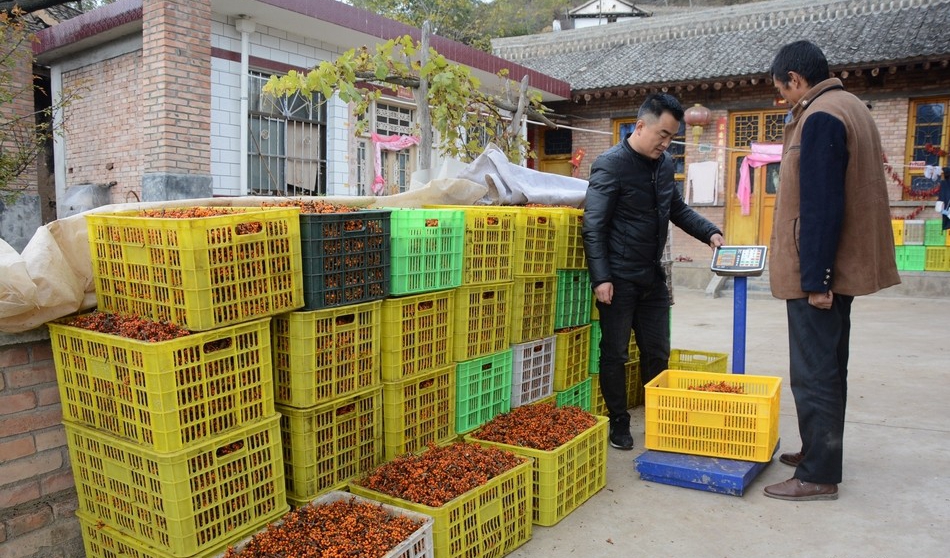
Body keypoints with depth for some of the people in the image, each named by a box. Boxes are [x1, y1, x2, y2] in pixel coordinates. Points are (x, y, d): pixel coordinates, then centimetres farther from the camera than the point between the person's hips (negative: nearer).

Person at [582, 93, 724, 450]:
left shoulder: (665, 163, 9)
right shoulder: (611, 164, -13)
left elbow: (678, 209, 23)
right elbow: (594, 226, -17)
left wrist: (709, 232, 7)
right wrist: (601, 278, -22)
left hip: (653, 276, 7)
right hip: (619, 279, -7)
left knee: (657, 353, 13)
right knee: (615, 354, 5)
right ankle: (618, 424, 20)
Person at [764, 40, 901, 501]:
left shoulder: (820, 118, -16)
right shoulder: (851, 107, 16)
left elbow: (821, 207, -22)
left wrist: (815, 279, -20)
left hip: (817, 273, -10)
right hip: (842, 266, 10)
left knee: (813, 375, -4)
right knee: (828, 367, 18)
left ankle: (818, 476, 5)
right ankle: (820, 452, 30)